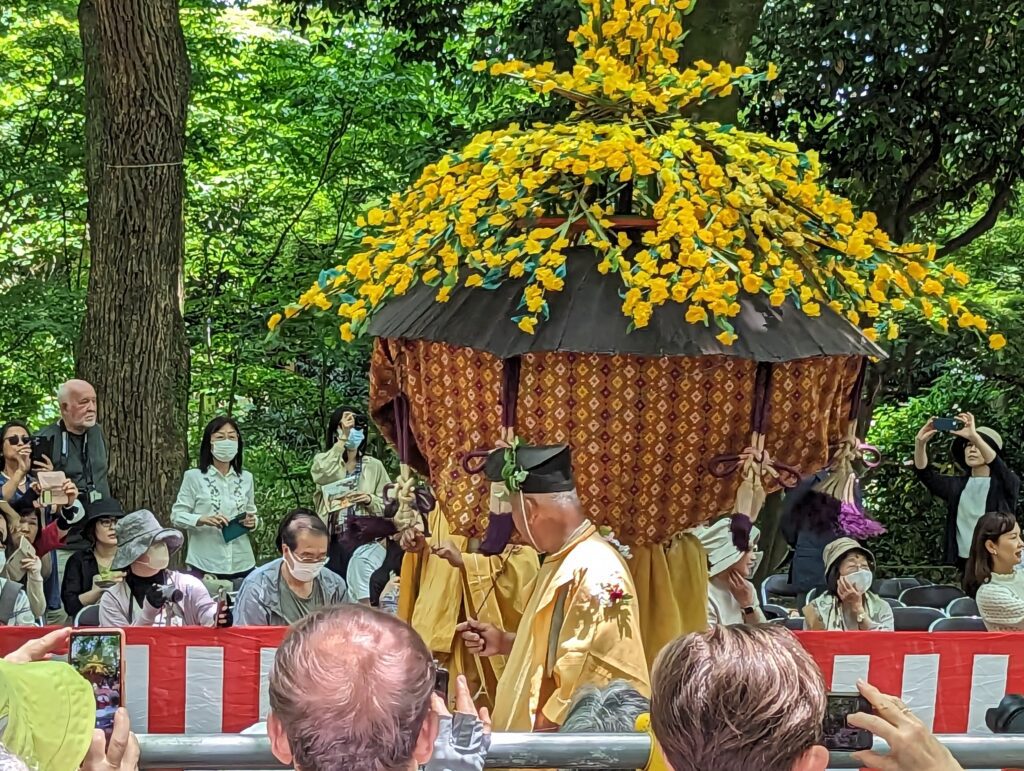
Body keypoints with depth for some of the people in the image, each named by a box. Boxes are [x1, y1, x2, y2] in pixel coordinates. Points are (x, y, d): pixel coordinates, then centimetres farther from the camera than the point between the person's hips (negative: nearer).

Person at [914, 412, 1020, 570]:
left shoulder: (1006, 483, 1)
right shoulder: (957, 485, 12)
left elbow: (999, 467, -22)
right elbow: (924, 473, -1)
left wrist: (974, 436, -37)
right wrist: (920, 442, -20)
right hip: (964, 560, 4)